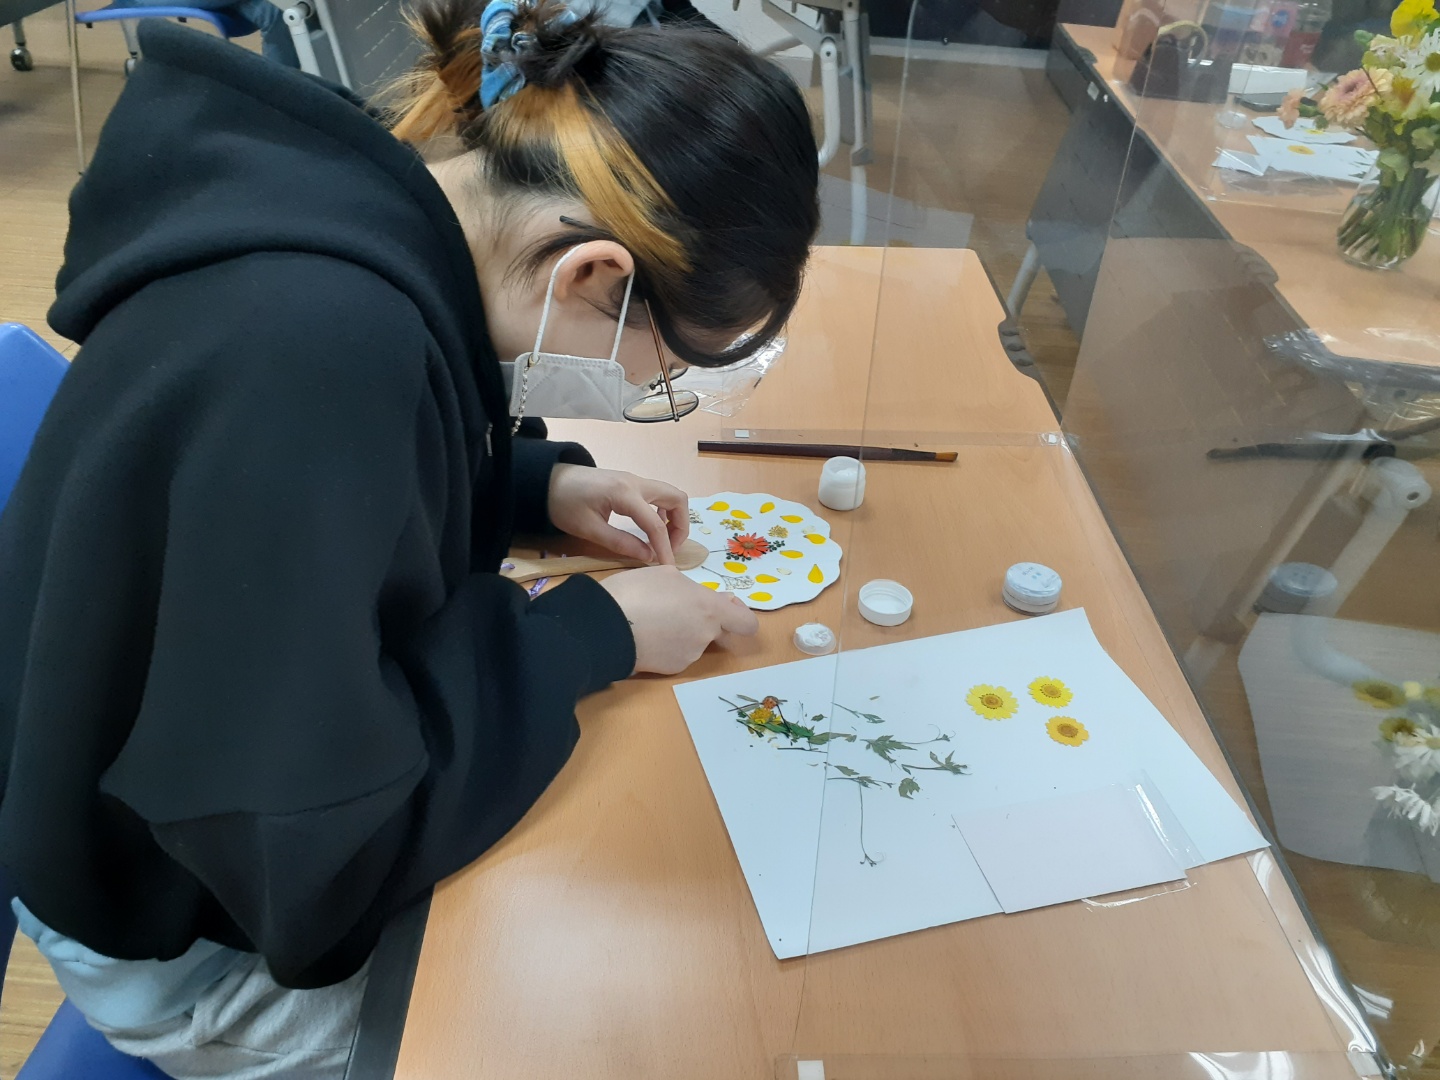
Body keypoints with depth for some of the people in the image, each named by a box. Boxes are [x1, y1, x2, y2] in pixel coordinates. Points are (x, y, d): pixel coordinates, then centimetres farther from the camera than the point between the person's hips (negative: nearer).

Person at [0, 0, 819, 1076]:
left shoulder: (375, 207, -11)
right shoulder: (315, 350, -38)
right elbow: (300, 855, -30)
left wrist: (539, 482, -5)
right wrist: (591, 634, -22)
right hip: (198, 923, -7)